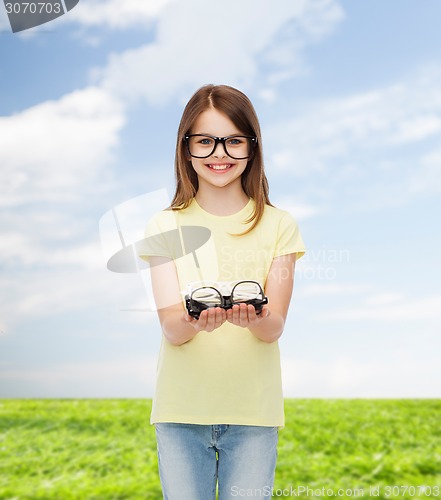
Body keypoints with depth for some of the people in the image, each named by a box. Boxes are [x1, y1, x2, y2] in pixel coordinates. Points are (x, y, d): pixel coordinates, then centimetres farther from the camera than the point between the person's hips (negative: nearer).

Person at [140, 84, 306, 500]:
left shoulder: (278, 225, 0)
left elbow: (275, 327, -6)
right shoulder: (166, 226, 1)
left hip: (253, 409, 0)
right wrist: (195, 322, -31)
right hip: (182, 408, 0)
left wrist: (255, 318, -29)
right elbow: (170, 328, -8)